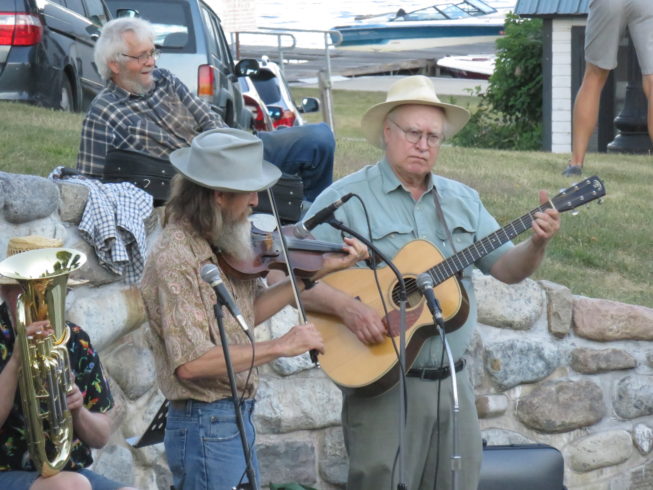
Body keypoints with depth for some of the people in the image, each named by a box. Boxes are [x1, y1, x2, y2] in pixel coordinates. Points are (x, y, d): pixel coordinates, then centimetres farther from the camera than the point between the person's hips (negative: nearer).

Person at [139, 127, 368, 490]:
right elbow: (190, 362, -26)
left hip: (237, 420, 9)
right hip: (207, 428, -9)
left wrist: (316, 272, 7)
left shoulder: (219, 245, 6)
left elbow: (250, 312, 12)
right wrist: (279, 347, -22)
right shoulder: (175, 259, -21)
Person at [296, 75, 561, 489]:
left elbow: (507, 269, 11)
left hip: (453, 381, 5)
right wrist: (347, 308, -25)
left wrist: (537, 244, -9)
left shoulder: (462, 201, 12)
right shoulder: (346, 199, -5)